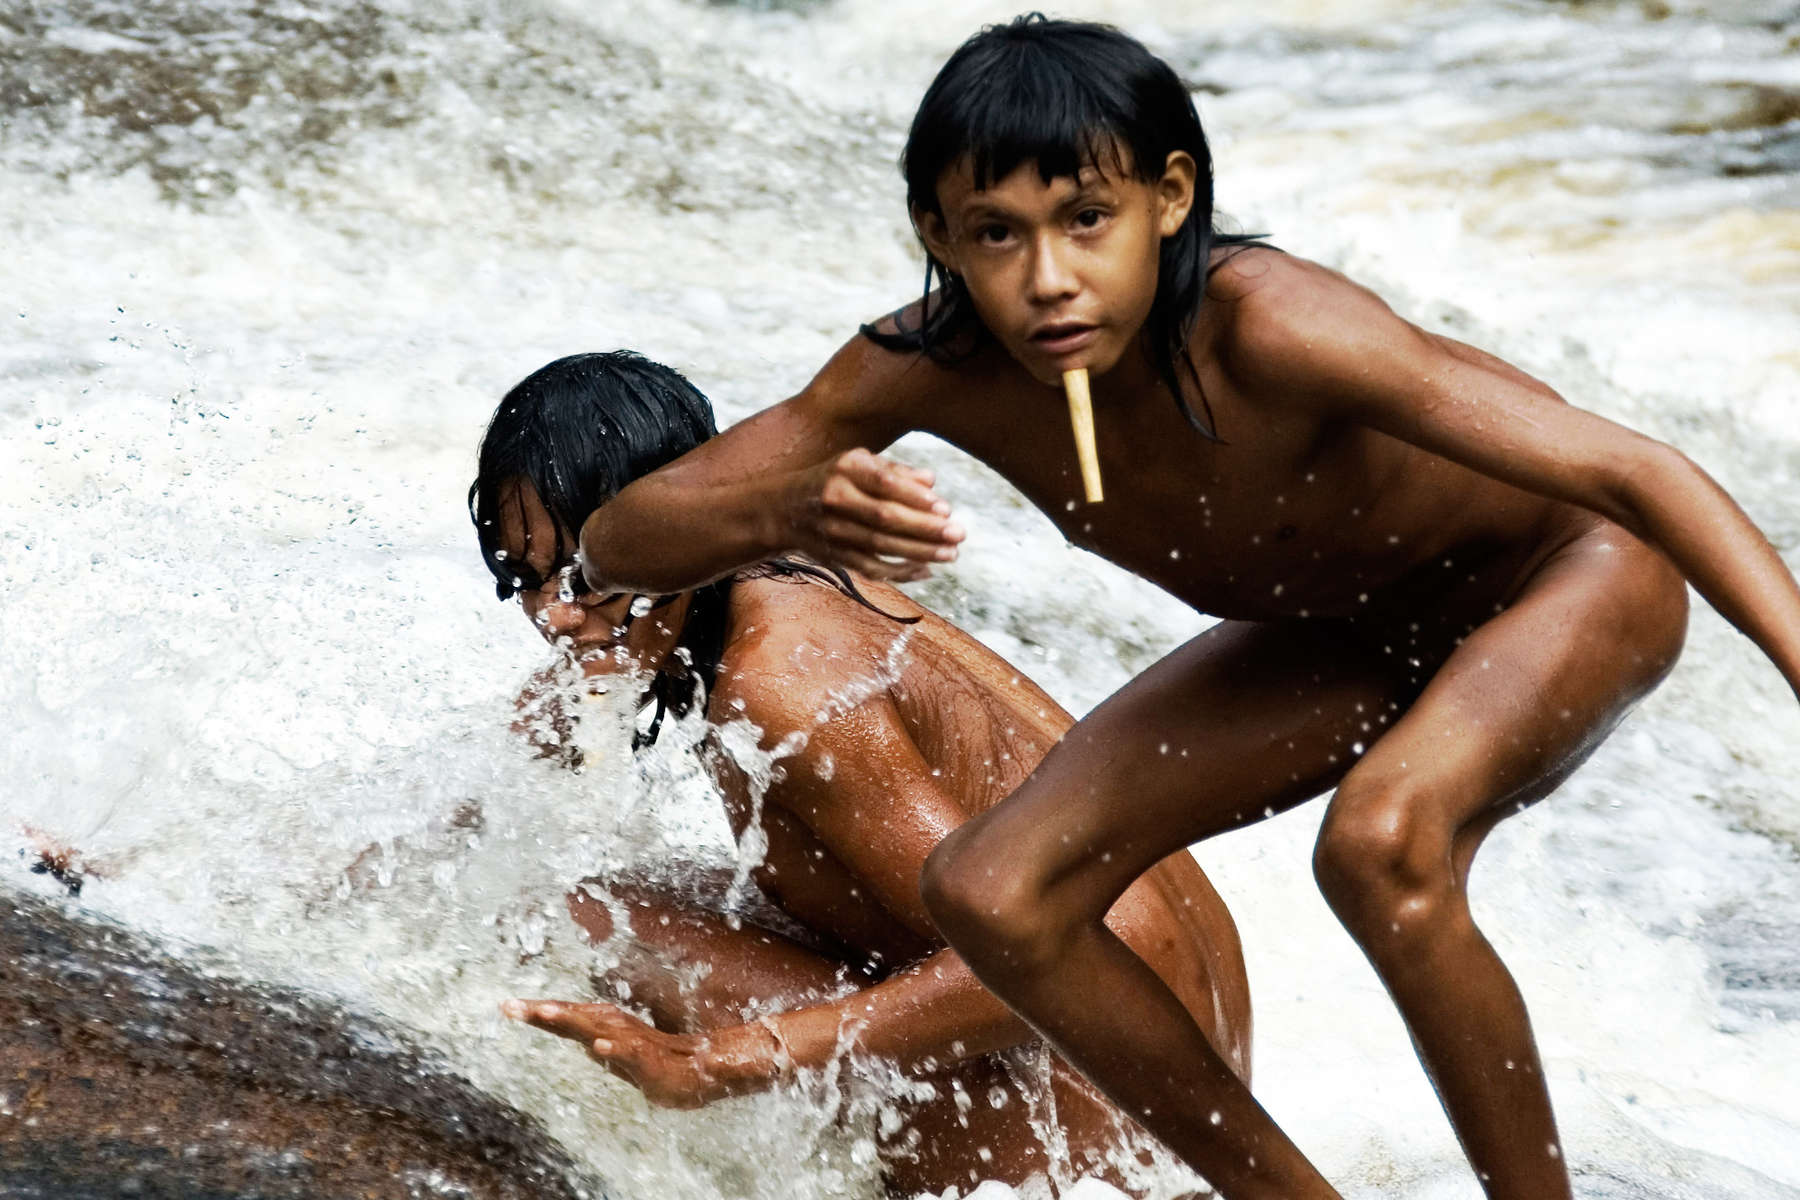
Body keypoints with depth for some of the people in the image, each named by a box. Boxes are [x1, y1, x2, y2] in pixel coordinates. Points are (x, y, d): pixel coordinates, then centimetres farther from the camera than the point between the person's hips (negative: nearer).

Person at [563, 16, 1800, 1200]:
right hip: (1349, 629, 6)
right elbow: (618, 542, -21)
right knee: (994, 896, -6)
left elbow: (1637, 470, -40)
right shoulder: (932, 370, -23)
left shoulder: (1266, 329, -39)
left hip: (1569, 572, -6)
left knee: (1380, 843, -36)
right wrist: (790, 513, -42)